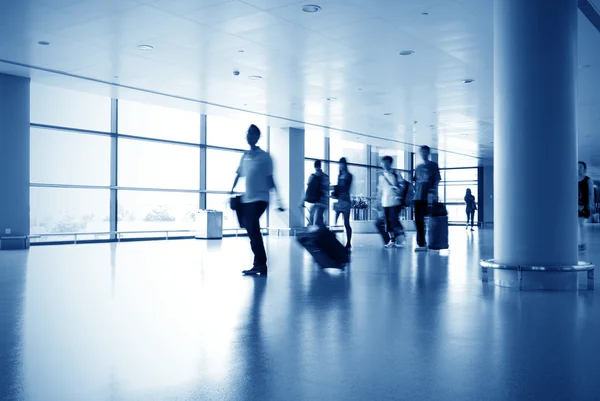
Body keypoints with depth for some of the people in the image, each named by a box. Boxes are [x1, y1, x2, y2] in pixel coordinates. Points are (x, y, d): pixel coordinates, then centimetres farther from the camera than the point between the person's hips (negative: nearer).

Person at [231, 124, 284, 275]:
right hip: (247, 199, 6)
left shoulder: (264, 156, -4)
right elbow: (238, 176, 17)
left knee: (253, 229, -14)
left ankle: (260, 264, -7)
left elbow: (270, 179, -5)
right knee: (252, 230, 7)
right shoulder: (244, 156, 12)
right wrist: (231, 192, 11)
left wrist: (278, 199, -9)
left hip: (260, 198, -6)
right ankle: (260, 264, 16)